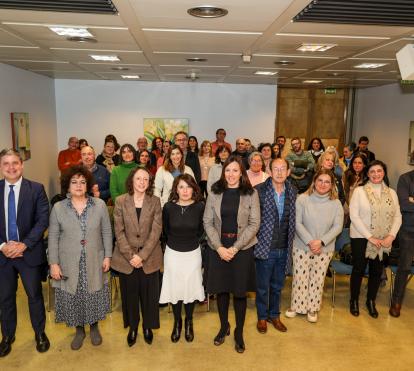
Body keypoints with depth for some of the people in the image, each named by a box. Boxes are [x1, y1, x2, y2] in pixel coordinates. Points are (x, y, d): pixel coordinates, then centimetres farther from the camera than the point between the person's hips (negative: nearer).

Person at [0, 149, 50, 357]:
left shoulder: (36, 189, -6)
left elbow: (43, 219, -11)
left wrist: (24, 244, -18)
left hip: (29, 252, -2)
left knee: (35, 295, 12)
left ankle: (40, 333, 32)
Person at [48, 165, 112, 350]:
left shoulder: (100, 205, -5)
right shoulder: (58, 208, -5)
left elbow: (106, 232, 0)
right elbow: (53, 237, -3)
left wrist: (107, 256, -2)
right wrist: (54, 263, -6)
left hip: (94, 262, 0)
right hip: (69, 264, 0)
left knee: (94, 295, 12)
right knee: (73, 297, 12)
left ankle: (94, 327, 37)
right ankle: (79, 330, 35)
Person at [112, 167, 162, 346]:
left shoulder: (155, 201, -3)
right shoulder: (120, 201, -3)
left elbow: (156, 231, -7)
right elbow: (119, 231, -5)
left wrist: (142, 255, -13)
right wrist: (130, 255, -12)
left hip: (149, 257, 0)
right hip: (126, 257, 0)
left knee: (149, 294, 9)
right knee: (129, 294, 12)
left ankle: (148, 326, 32)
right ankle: (132, 326, 34)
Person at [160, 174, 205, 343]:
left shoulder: (200, 207, -14)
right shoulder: (168, 207, -13)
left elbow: (201, 230, 2)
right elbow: (165, 230, 4)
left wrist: (191, 239, 8)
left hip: (193, 253, 0)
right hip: (173, 253, 0)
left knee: (190, 288, 11)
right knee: (175, 288, 10)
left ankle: (188, 322, 33)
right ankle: (177, 322, 32)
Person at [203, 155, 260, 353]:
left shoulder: (251, 193, -3)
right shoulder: (215, 192, 1)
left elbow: (254, 224, -7)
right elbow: (208, 222, 0)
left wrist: (235, 248, -13)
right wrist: (219, 247, -11)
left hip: (242, 248, -1)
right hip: (218, 248, 2)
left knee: (239, 291, 6)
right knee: (221, 289, 11)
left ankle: (239, 332, 26)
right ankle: (223, 326, 33)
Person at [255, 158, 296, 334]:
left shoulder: (292, 191, 2)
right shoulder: (259, 190, -12)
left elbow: (293, 219, 9)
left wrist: (290, 243, 7)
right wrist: (256, 239, -8)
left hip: (284, 249, 4)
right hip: (265, 247, -3)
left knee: (277, 286, 20)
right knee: (263, 286, 12)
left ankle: (274, 315, 39)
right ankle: (262, 317, 33)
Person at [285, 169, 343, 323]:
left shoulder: (336, 203, -1)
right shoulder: (302, 199, -8)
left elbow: (338, 226, -4)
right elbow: (297, 223, -10)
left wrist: (321, 241, -15)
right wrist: (309, 241, -17)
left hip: (324, 249, 2)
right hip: (302, 247, -1)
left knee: (317, 279, 10)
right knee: (299, 277, 6)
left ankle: (312, 309, 28)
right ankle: (296, 306, 25)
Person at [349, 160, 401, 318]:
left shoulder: (391, 193, 5)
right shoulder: (359, 191, -6)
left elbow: (397, 216, 4)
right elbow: (354, 216, -12)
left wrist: (391, 236, -11)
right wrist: (370, 237, -15)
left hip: (383, 240, 3)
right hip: (361, 238, -3)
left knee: (377, 271, 11)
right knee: (358, 269, 7)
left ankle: (371, 301, 31)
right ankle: (354, 300, 25)